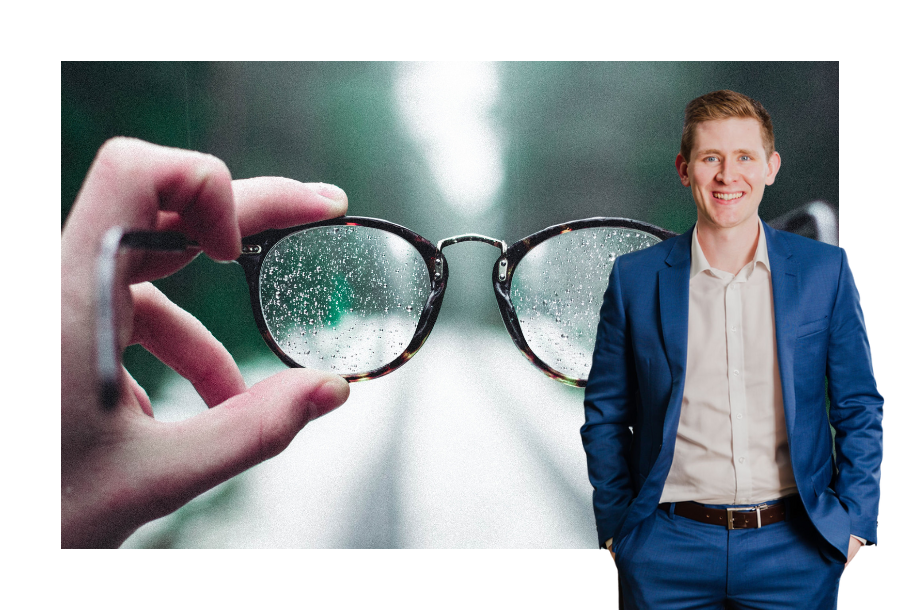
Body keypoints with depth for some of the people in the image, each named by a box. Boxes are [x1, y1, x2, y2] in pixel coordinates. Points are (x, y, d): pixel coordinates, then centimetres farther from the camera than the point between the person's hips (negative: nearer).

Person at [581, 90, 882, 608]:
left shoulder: (824, 270, 0)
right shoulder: (635, 279, -1)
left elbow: (859, 409, 6)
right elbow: (605, 415, 5)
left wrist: (854, 522, -1)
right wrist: (616, 527, 1)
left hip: (793, 548, 1)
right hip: (668, 550, 0)